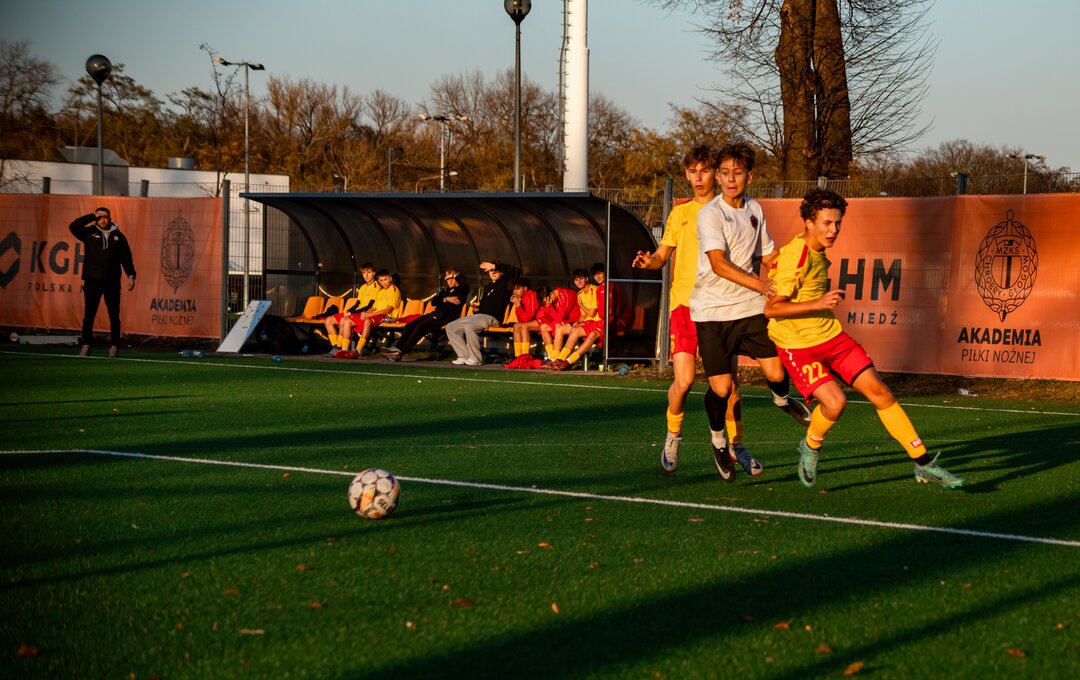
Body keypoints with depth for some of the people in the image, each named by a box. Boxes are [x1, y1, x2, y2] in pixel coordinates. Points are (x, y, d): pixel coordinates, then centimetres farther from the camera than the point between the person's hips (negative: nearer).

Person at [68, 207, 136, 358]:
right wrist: (92, 217, -6)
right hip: (92, 280, -1)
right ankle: (86, 346, 2)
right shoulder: (89, 233, 6)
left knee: (114, 316, 3)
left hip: (112, 282, 1)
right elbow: (73, 227, -8)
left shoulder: (118, 236, 9)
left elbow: (126, 257, 9)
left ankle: (114, 346, 9)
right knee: (89, 314, -2)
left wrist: (131, 275, -1)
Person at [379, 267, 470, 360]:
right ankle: (397, 347, -17)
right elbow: (434, 301, 13)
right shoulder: (445, 290, 27)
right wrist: (446, 299, -5)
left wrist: (456, 276, 0)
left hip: (447, 317, -8)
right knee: (410, 326, -9)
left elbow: (464, 283, -19)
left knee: (420, 327, -27)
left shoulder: (461, 290, 7)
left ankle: (400, 352, -30)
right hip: (436, 313, 8)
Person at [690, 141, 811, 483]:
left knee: (776, 373, -6)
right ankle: (718, 440, 23)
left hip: (750, 307, 5)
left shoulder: (755, 210, 8)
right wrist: (760, 284, -32)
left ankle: (781, 399, 33)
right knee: (721, 387, -8)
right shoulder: (711, 214, -13)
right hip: (712, 310, -5)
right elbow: (719, 264, -24)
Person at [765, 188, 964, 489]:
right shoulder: (795, 258, -22)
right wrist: (817, 304, -33)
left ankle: (924, 464, 5)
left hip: (831, 335, 8)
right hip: (798, 345, -8)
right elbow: (770, 309, -26)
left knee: (880, 392, 0)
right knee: (835, 402, -26)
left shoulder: (817, 252, 6)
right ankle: (810, 447, 8)